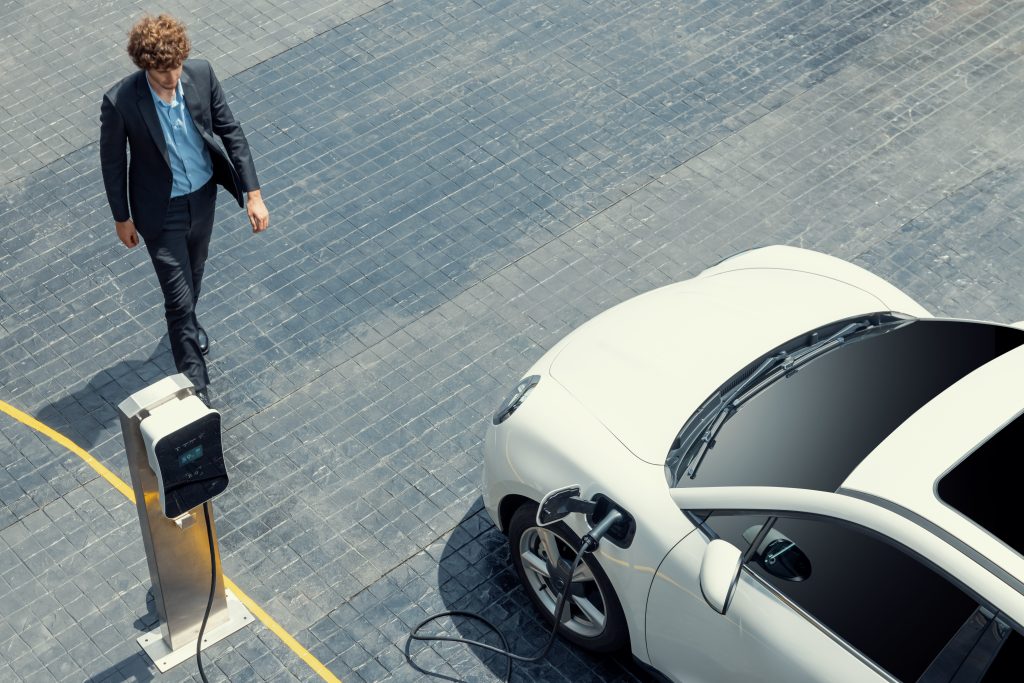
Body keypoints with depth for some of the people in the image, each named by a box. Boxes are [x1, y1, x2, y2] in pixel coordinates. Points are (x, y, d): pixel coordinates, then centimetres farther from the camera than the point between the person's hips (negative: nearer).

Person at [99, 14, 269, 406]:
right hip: (162, 210, -4)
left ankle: (186, 326, 60)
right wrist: (122, 218, -2)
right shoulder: (120, 102, -28)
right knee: (178, 297, 1)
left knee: (193, 275, 29)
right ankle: (196, 387, 14)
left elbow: (230, 132, -8)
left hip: (204, 195, 4)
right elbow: (112, 162, -12)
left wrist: (253, 193, -9)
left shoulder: (201, 74, -19)